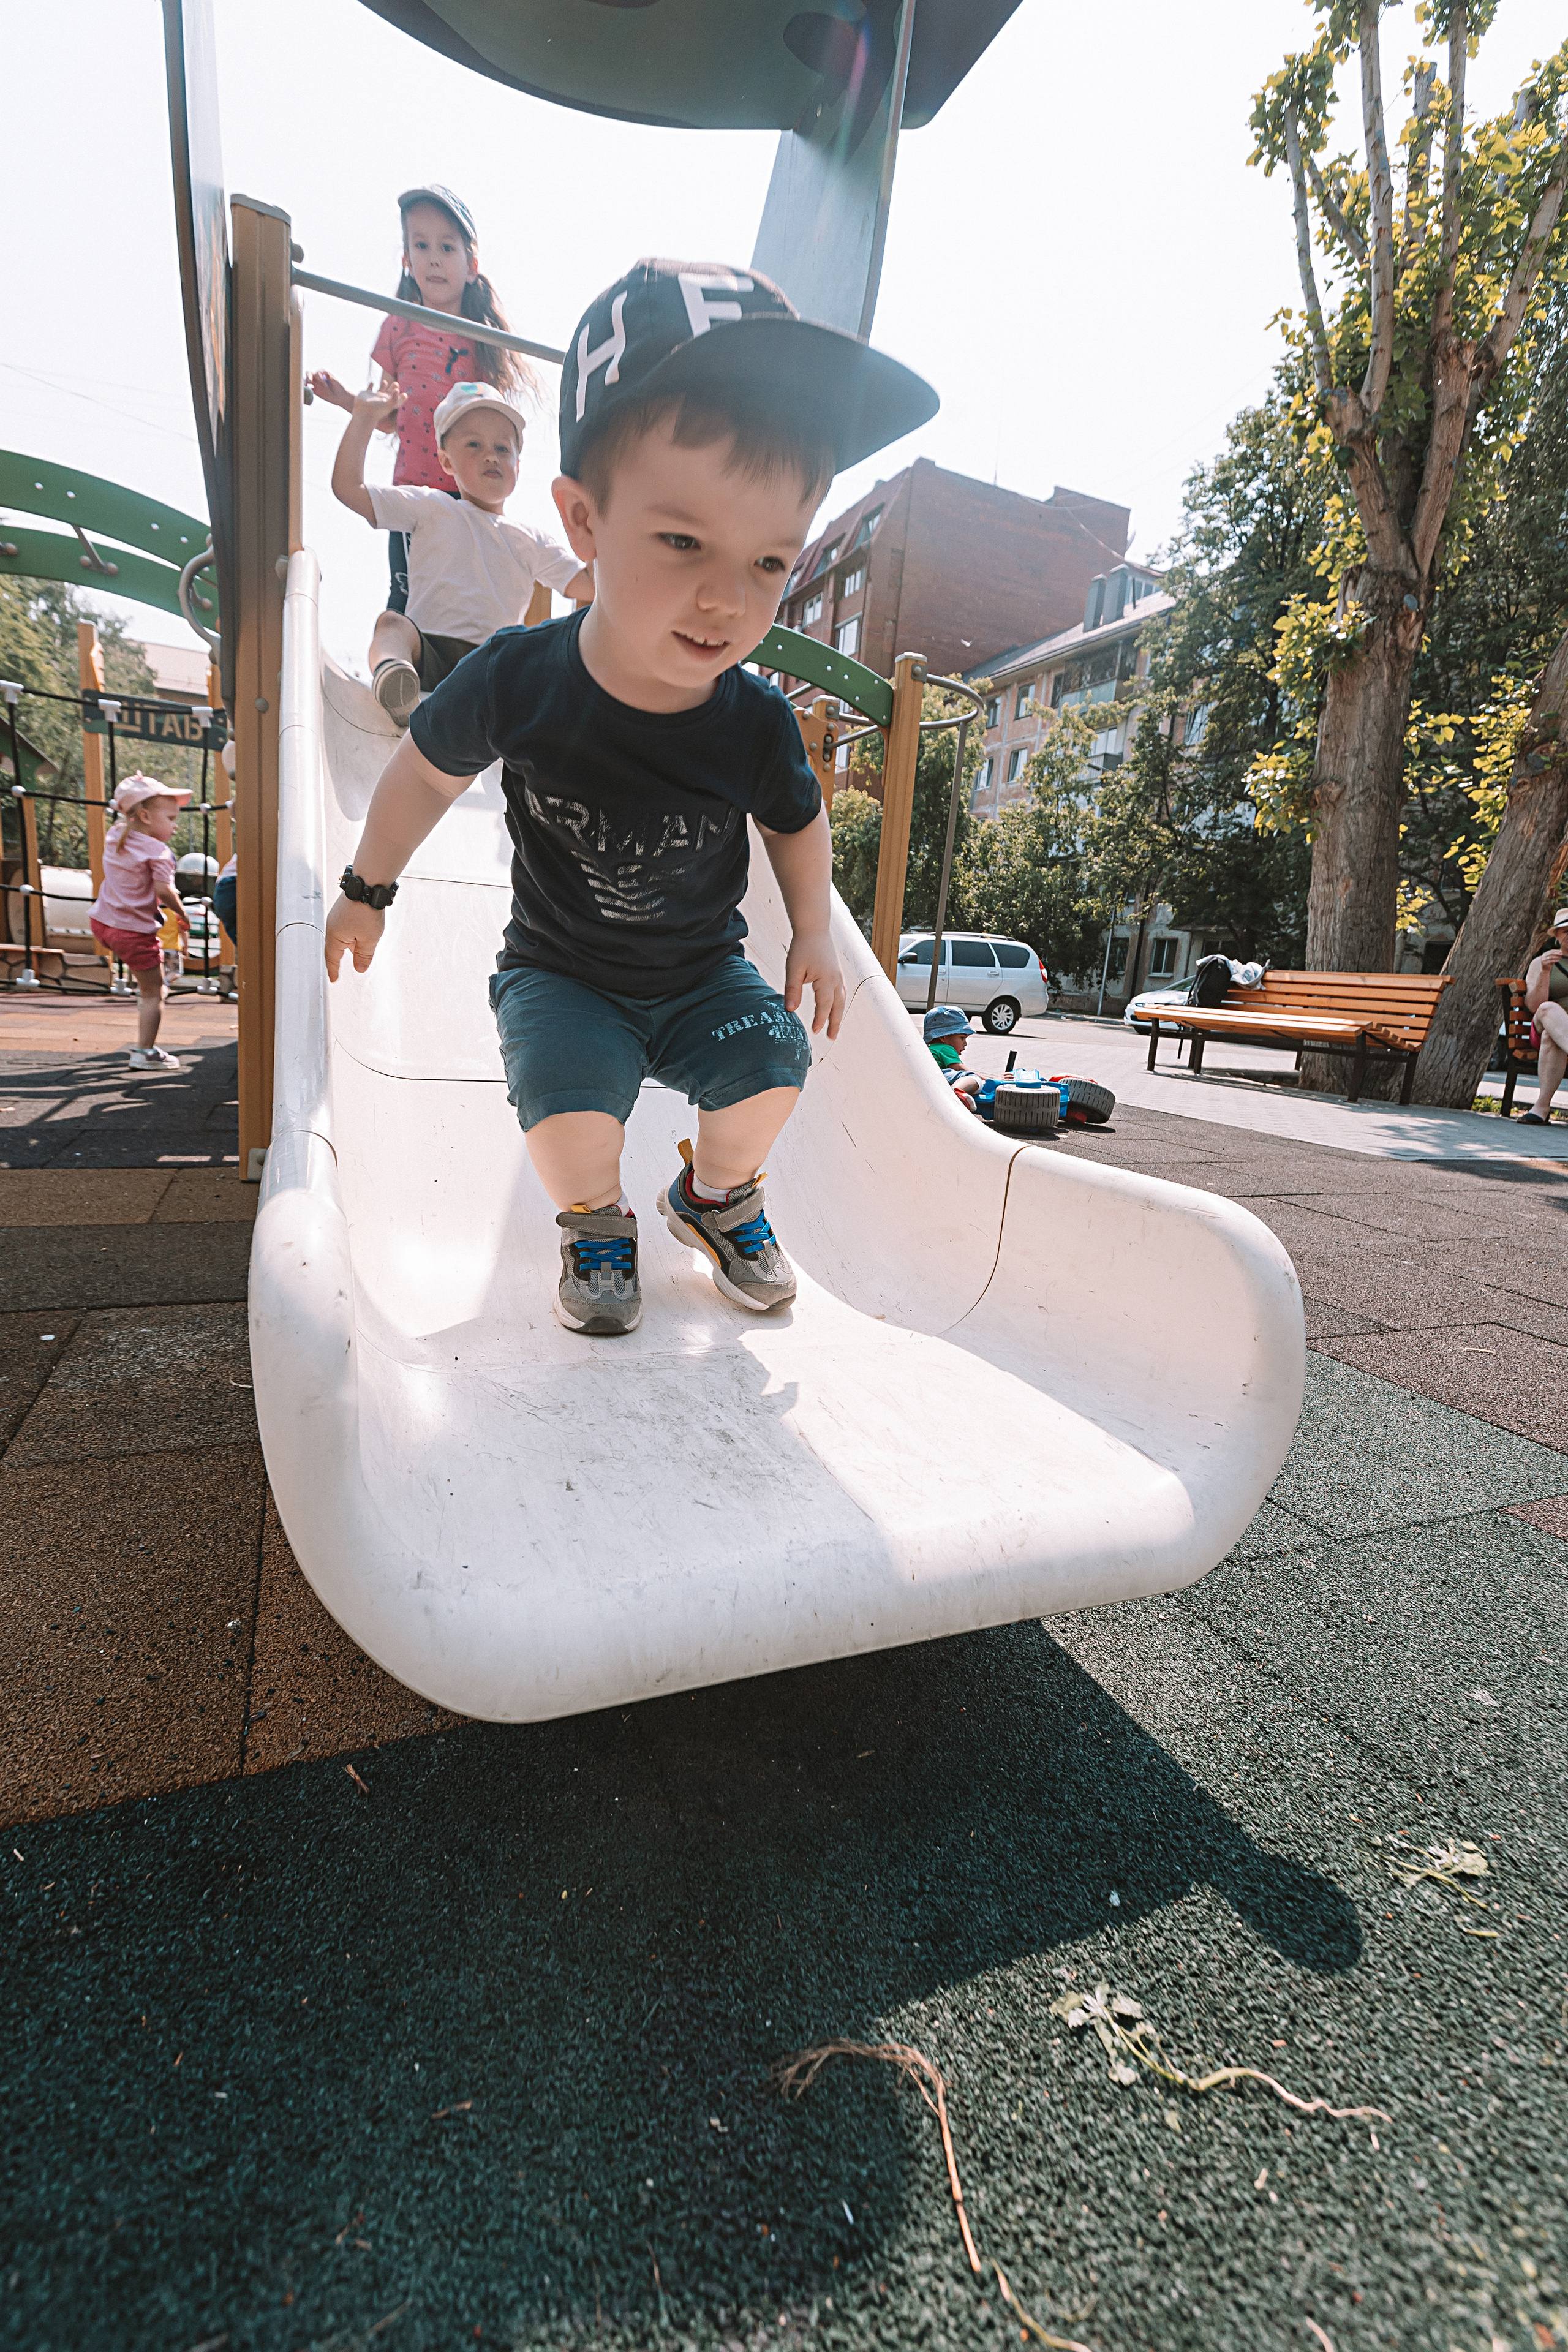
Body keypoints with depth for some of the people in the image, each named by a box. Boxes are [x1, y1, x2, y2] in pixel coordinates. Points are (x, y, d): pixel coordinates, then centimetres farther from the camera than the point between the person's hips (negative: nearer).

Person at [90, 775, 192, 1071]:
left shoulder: (115, 836, 8)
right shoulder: (158, 851, -16)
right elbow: (164, 890, -25)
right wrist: (183, 918, -12)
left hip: (103, 921, 9)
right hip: (134, 930, -9)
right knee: (153, 992, 2)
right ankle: (145, 1053, 3)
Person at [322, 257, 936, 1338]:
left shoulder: (758, 722, -17)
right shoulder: (516, 681, -21)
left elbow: (797, 821, 6)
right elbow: (427, 769, -1)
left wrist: (814, 933, 3)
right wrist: (368, 890, 10)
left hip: (704, 972, 2)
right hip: (559, 972, -1)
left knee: (771, 1069, -19)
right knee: (570, 1107, -26)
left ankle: (716, 1191, 15)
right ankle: (596, 1221, 10)